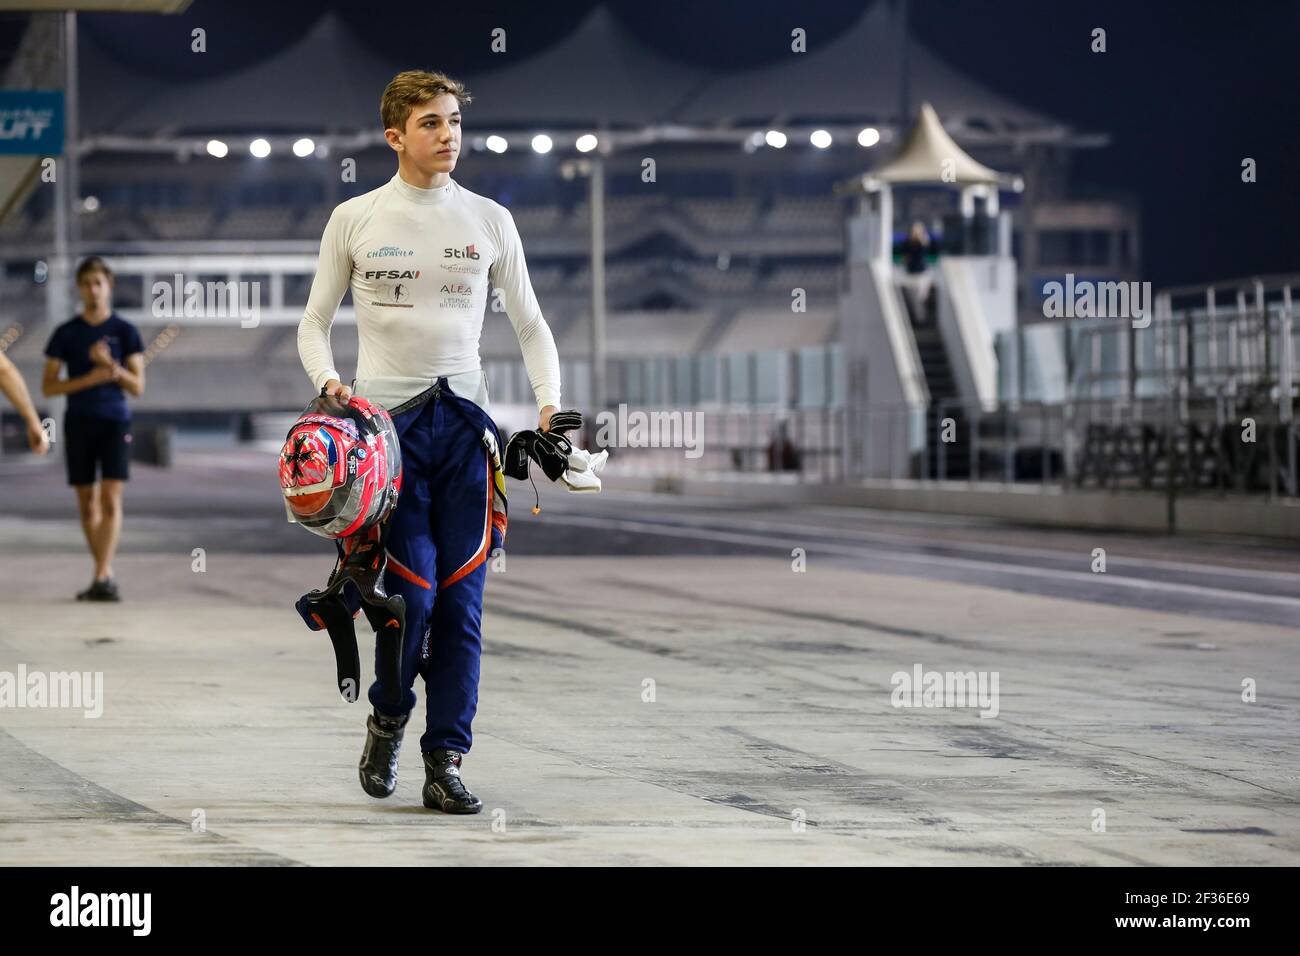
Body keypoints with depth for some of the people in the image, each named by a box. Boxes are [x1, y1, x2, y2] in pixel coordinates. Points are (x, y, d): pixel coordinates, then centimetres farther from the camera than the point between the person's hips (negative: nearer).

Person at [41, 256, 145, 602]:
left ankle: (101, 577, -21)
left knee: (111, 501, -15)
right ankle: (107, 576, 16)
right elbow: (48, 386, 1)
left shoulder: (125, 331, 1)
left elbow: (138, 387, -2)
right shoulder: (65, 334, 3)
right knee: (87, 504, 4)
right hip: (79, 424, 2)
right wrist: (88, 380, -14)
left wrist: (111, 365, -20)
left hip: (115, 422, -2)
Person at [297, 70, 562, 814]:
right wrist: (327, 379, -9)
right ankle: (389, 718, 17)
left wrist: (549, 402, -1)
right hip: (384, 416, -2)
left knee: (461, 599, -2)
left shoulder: (489, 220, 10)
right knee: (413, 590, -12)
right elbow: (316, 321, 11)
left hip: (463, 418, 2)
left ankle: (446, 764, 3)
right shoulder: (355, 219, 5)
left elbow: (530, 322, 14)